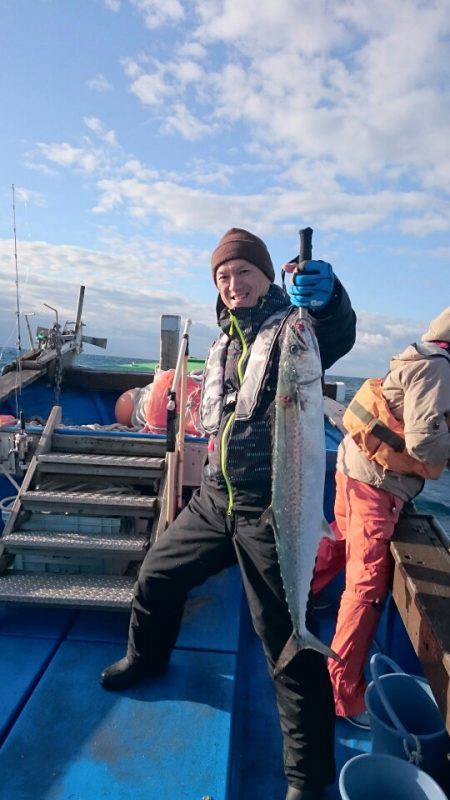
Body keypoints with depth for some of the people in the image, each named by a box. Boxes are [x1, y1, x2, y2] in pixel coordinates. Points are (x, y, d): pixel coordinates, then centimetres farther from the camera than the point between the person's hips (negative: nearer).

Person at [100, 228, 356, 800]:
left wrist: (326, 298, -52)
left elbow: (337, 335, -32)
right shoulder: (223, 340, 15)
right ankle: (146, 657, 50)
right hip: (214, 498, 7)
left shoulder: (292, 326, -7)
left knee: (286, 640, 1)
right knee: (157, 576, 19)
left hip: (270, 510, -7)